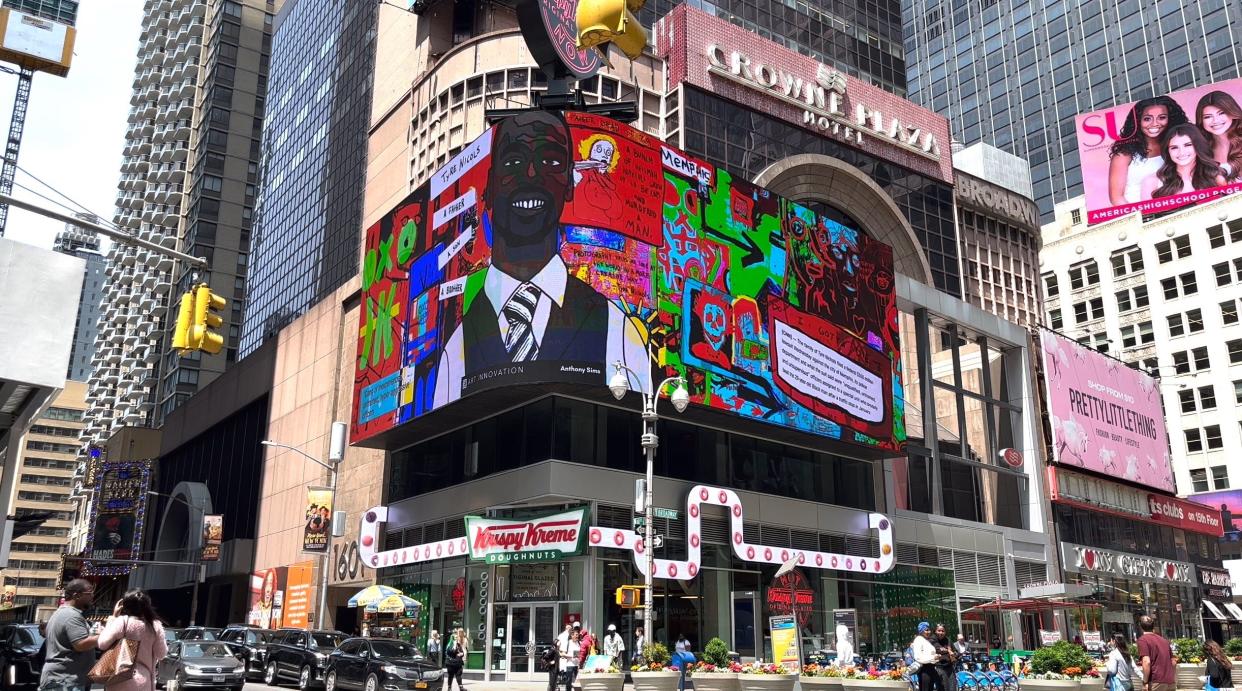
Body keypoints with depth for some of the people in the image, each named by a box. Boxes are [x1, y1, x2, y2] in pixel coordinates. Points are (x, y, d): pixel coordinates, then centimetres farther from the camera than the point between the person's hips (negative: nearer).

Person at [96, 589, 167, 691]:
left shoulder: (122, 621, -12)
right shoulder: (155, 626, -2)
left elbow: (102, 644, -6)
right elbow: (161, 654, 3)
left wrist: (112, 617, -1)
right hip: (143, 683, 2)